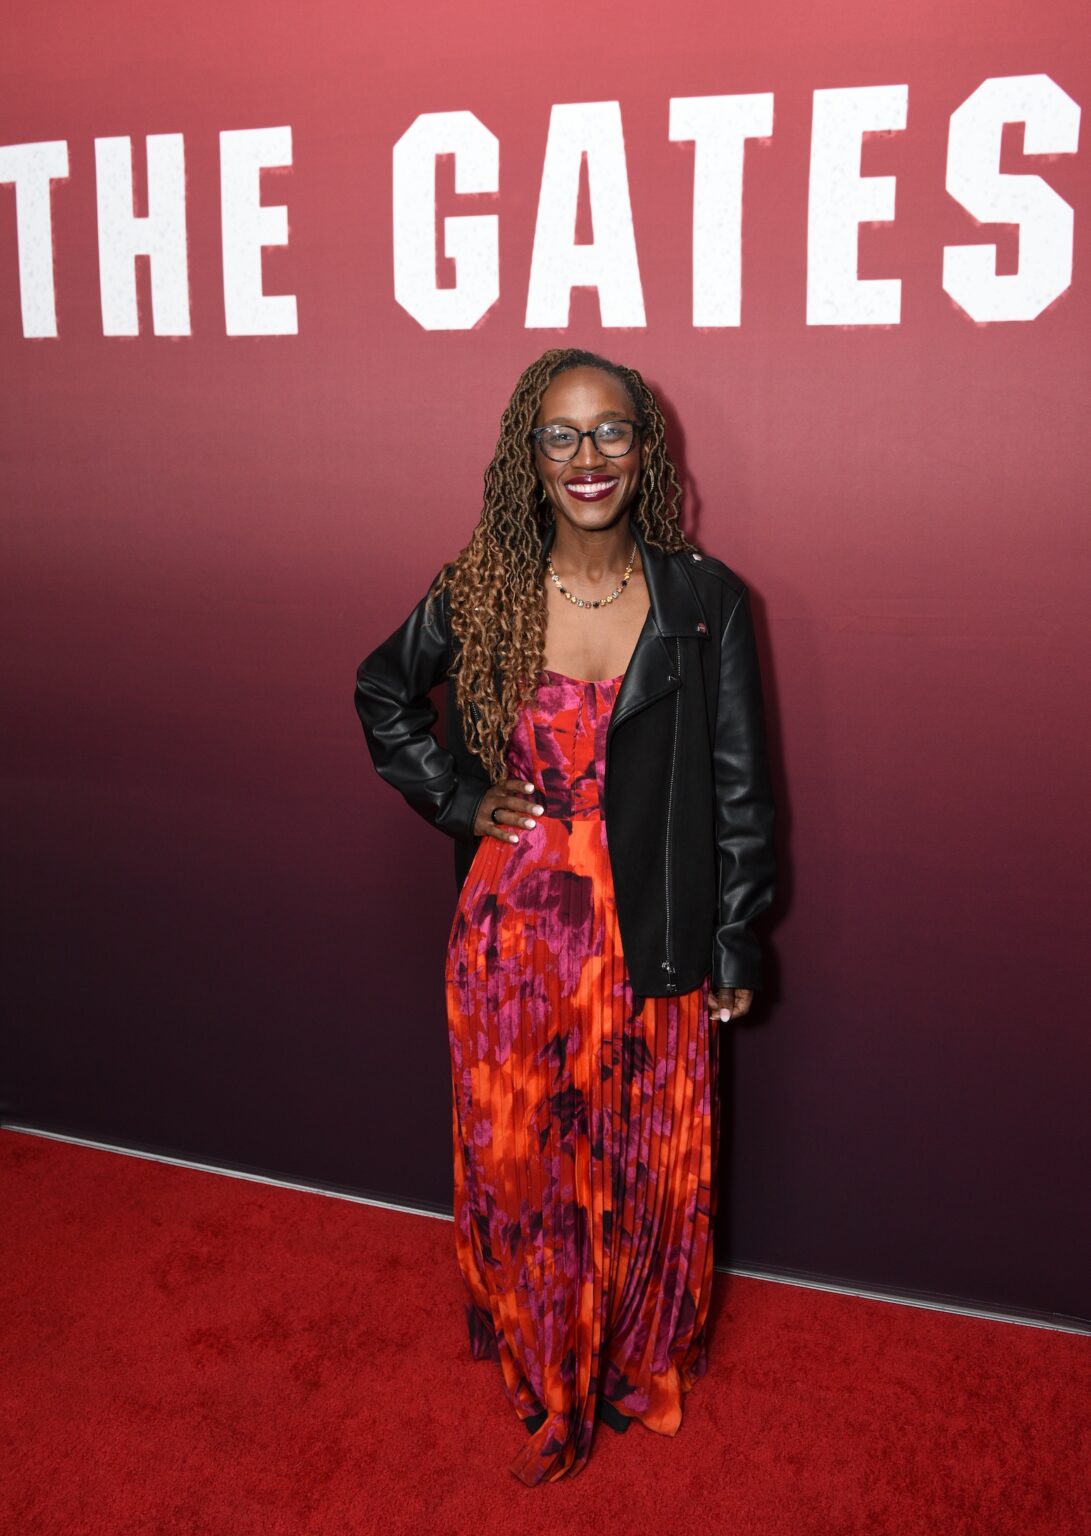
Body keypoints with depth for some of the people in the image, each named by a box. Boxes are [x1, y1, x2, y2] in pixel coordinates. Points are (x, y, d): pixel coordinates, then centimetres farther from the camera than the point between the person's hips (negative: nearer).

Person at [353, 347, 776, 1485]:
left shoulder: (703, 599, -7)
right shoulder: (479, 592, -5)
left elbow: (738, 787, -2)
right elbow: (382, 694, 13)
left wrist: (735, 946, 0)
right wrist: (459, 799, 1)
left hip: (652, 940, 0)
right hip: (514, 931, 1)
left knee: (649, 1165, 14)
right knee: (519, 1160, 14)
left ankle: (642, 1361, 43)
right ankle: (547, 1375, 41)